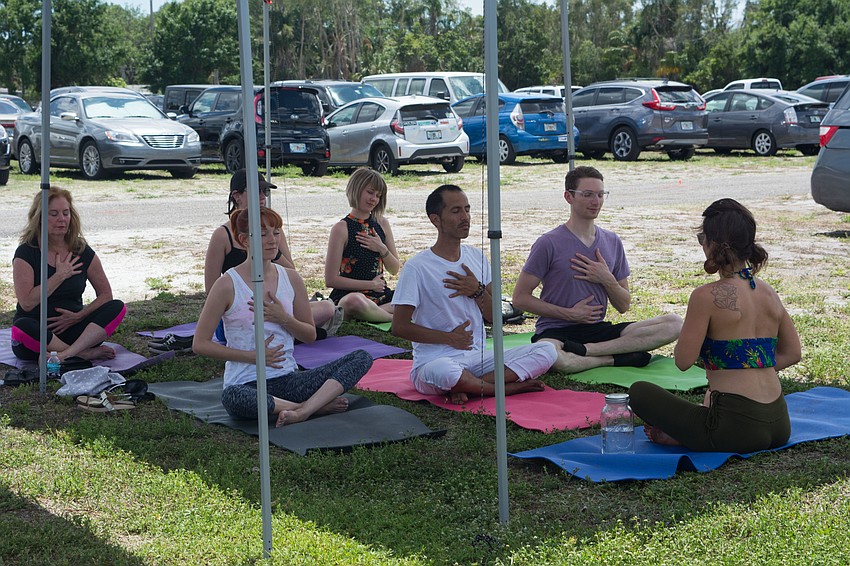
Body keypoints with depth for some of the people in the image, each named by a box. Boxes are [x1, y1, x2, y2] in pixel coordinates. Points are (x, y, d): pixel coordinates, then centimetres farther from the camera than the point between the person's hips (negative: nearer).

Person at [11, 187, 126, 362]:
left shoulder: (82, 251, 5)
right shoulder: (26, 253, -5)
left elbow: (105, 294, 7)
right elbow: (27, 303, -16)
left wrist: (78, 316, -9)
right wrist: (59, 276, -11)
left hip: (72, 329, 4)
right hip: (37, 334, -4)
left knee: (118, 308, -20)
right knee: (21, 328, -39)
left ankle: (65, 354, -37)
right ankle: (85, 353, -25)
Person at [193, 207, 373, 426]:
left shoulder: (290, 278, 8)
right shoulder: (228, 285, -5)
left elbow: (310, 335, 15)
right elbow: (200, 344, -4)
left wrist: (284, 318, -6)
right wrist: (253, 355, -11)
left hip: (288, 378, 5)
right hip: (247, 382, -5)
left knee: (362, 358, -12)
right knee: (232, 397, -42)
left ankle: (303, 410, -30)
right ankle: (316, 405, -22)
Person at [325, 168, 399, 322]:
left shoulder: (382, 224, 12)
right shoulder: (342, 228, -5)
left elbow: (395, 270, 15)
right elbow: (331, 279, -10)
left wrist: (382, 249, -5)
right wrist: (371, 284, -6)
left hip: (381, 295, 6)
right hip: (350, 294, -5)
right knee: (354, 303, -42)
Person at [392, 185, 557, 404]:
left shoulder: (477, 258, 11)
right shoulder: (416, 268, -7)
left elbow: (493, 317, 12)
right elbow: (399, 326, -9)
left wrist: (478, 291, -8)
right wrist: (449, 338, -11)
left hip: (478, 359, 6)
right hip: (434, 360, -6)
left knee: (546, 351, -13)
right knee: (443, 373, -43)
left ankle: (467, 388, -20)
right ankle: (510, 388, -16)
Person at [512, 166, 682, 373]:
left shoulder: (612, 242, 11)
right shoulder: (549, 244, -5)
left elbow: (624, 306, 14)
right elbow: (520, 298, -5)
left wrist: (607, 280, -7)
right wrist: (569, 313, -10)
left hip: (598, 329, 6)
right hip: (556, 331, -5)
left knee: (674, 323, -15)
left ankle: (584, 349, -25)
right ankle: (618, 359, -19)